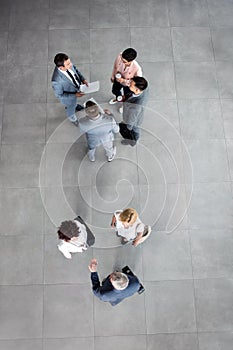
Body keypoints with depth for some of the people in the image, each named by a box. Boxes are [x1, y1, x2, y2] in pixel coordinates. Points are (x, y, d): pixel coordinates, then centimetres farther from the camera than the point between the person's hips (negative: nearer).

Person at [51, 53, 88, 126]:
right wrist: (75, 95, -29)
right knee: (71, 107, 28)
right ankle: (72, 118, 61)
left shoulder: (68, 65, -28)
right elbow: (59, 95, -27)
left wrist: (83, 79, -16)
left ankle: (74, 106, 72)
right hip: (69, 96, -4)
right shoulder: (57, 80, -44)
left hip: (77, 87, 4)